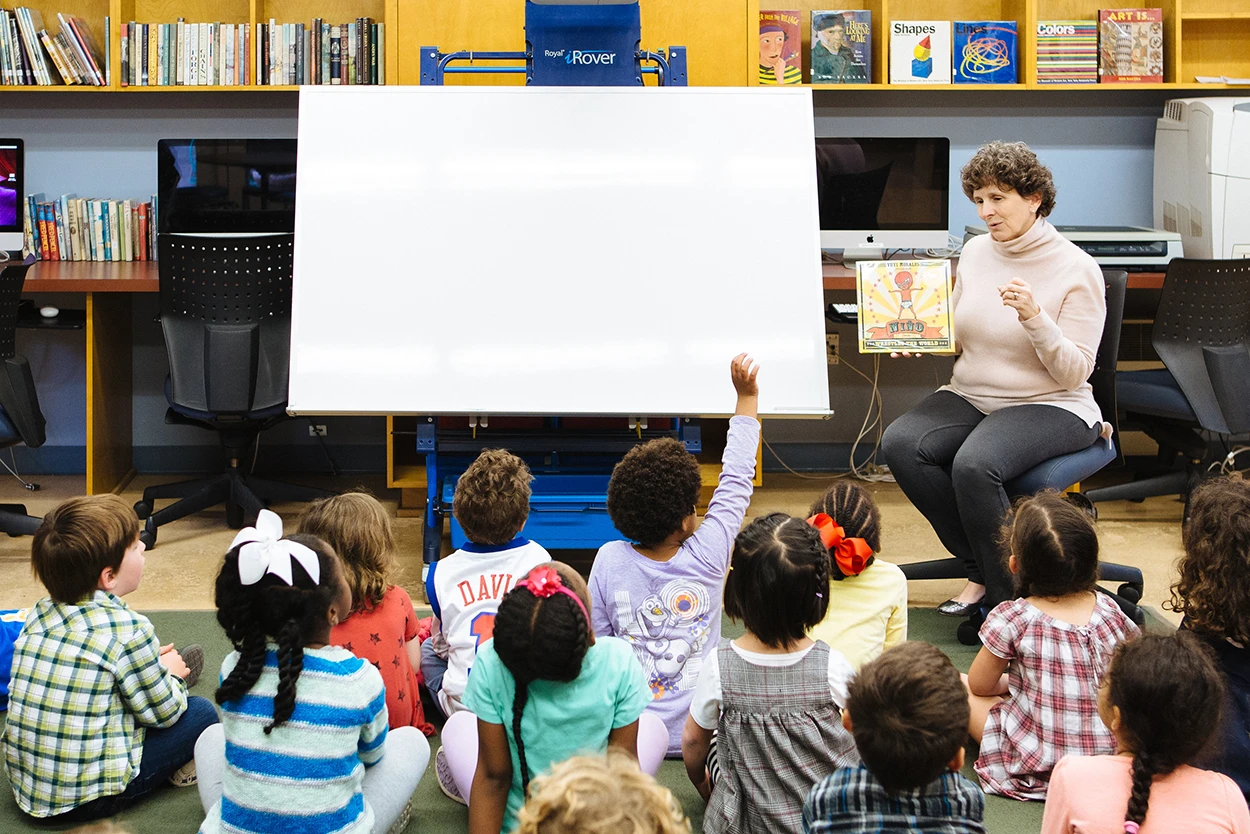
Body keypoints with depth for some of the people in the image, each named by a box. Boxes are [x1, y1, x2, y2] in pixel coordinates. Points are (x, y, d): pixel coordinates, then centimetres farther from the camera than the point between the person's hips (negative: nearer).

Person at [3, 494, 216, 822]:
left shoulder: (41, 612, 1)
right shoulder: (128, 630, -19)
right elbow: (163, 712, -7)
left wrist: (149, 661, 19)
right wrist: (170, 673, 14)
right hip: (88, 800, -7)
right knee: (201, 713, 6)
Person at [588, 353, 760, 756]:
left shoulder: (609, 560, -10)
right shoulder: (706, 558, -14)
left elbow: (596, 639, 0)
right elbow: (737, 481, -4)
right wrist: (747, 397, 3)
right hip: (697, 734, -2)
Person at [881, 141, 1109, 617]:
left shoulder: (1076, 270, -9)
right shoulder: (976, 252, 8)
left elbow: (1074, 373, -11)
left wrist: (1034, 317, -25)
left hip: (1051, 406, -6)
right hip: (971, 397, 6)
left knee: (974, 463, -35)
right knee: (900, 444, -23)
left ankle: (1007, 594, -14)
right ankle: (981, 571, -9)